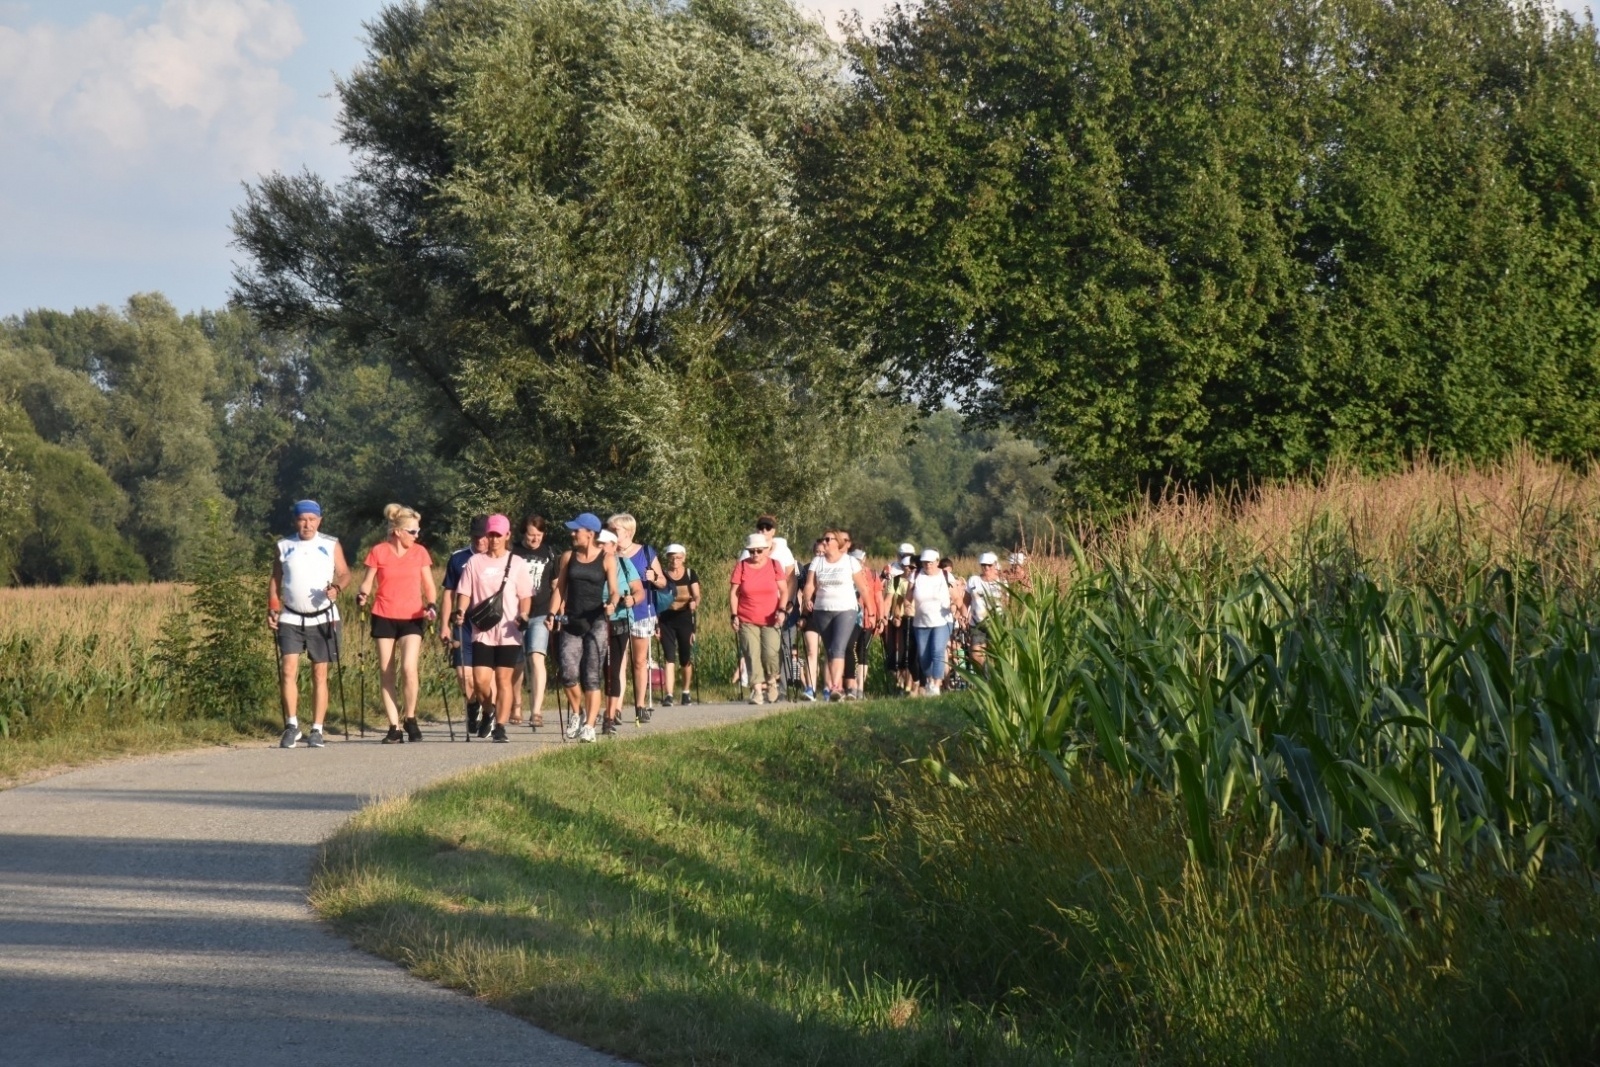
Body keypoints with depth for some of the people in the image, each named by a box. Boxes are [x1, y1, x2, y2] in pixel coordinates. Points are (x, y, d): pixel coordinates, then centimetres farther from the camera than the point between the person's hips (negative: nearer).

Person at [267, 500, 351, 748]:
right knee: (288, 670, -12)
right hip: (291, 618, 0)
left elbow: (344, 573, 3)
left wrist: (337, 587, -20)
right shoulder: (284, 546, 7)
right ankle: (292, 725, -6)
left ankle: (317, 730, 6)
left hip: (323, 618, 0)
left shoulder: (331, 545, 5)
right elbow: (275, 579, 12)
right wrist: (272, 608, 0)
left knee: (320, 675, 2)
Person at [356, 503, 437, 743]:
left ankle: (411, 719, 1)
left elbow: (429, 586, 7)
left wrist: (432, 605, -11)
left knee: (408, 668, -17)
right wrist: (362, 596, -17)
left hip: (412, 618, 0)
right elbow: (367, 582, 4)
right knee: (386, 672, 1)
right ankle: (394, 727, 6)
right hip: (384, 617, 0)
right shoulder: (378, 552, 0)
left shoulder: (420, 553, 4)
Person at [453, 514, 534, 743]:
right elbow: (465, 592, 7)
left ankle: (500, 727, 2)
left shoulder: (517, 563, 6)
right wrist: (461, 611, -12)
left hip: (509, 632, -1)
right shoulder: (475, 562, 8)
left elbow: (525, 596, 6)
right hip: (482, 631, 1)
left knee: (504, 679, -3)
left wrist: (523, 615, -12)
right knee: (480, 680, -7)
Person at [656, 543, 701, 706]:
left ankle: (686, 693, 23)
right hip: (667, 619, 0)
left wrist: (695, 602, -28)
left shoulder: (690, 574, 3)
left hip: (685, 618, 0)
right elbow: (656, 598, 5)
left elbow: (697, 595, -4)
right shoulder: (662, 574, 3)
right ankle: (669, 695, -13)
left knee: (686, 659, 6)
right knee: (669, 658, -8)